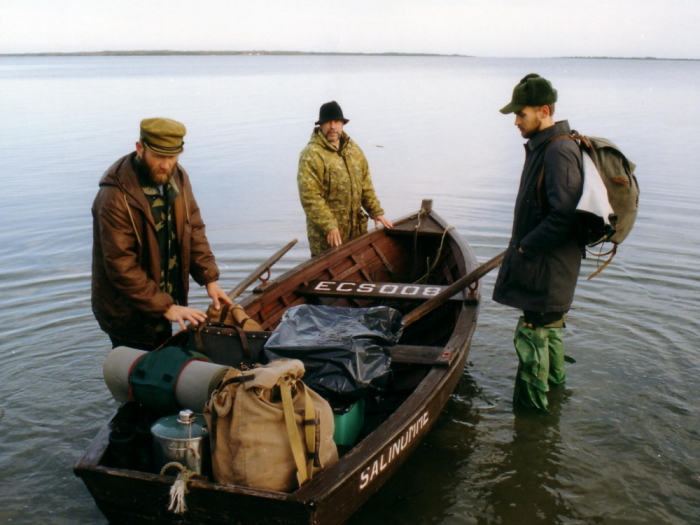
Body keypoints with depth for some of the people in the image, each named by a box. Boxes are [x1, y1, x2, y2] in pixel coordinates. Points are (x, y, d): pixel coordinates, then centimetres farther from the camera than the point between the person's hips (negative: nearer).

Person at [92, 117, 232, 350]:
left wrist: (209, 278, -6)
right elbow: (122, 266, -25)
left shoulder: (178, 178, -3)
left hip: (164, 304, 7)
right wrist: (166, 307, -26)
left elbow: (194, 230, 5)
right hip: (128, 313, -7)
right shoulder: (115, 197, -25)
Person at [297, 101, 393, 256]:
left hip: (356, 228, 7)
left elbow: (365, 185, 17)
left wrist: (376, 211, 9)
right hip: (327, 234, -7)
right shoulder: (311, 155, -14)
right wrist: (328, 226, -23)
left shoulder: (354, 149, 11)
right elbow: (310, 196, -20)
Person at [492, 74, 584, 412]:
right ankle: (554, 377, 43)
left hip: (547, 263, -10)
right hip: (542, 257, 10)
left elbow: (563, 217, -27)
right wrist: (522, 246, 13)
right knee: (550, 324, 25)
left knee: (532, 333, -2)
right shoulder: (541, 146, 10)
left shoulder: (559, 152, -22)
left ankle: (531, 403, 10)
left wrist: (525, 248, -19)